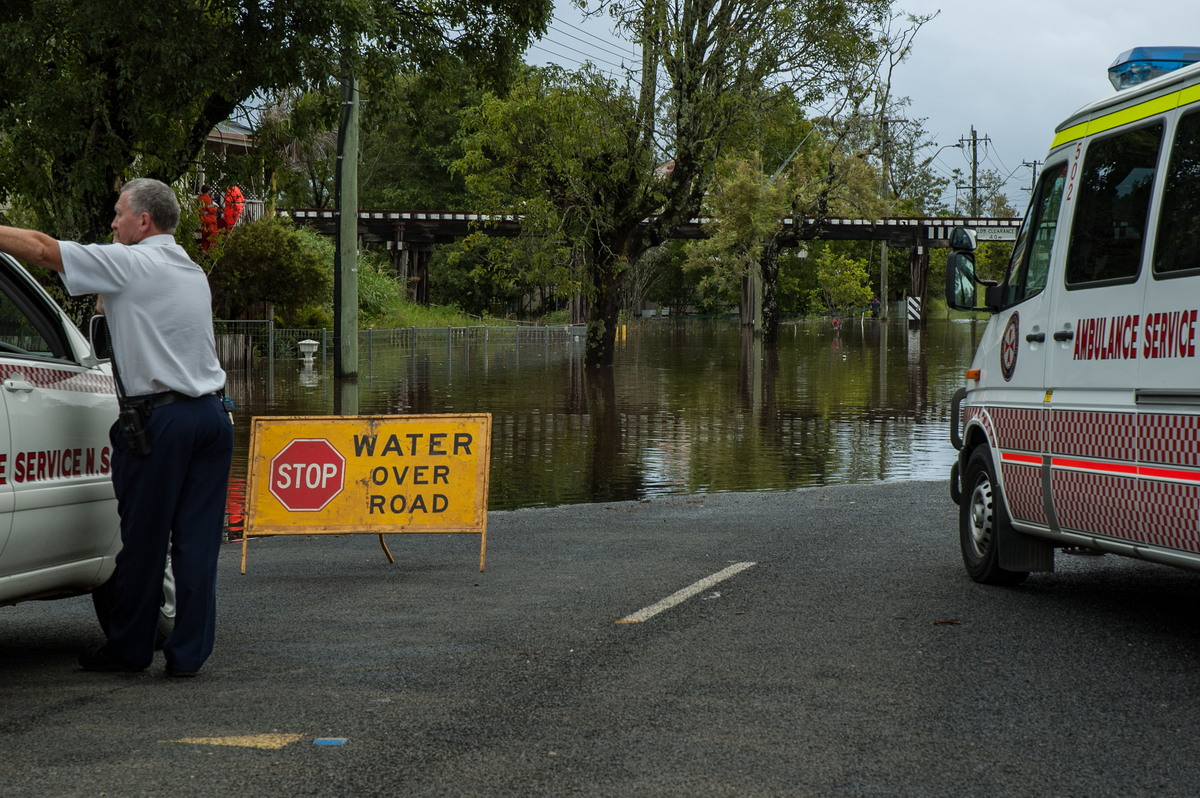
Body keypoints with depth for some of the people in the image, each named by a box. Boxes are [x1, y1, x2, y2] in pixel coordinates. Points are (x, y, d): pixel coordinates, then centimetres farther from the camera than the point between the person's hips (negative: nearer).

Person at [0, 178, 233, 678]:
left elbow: (42, 249, -6)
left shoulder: (130, 264, -5)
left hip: (160, 419, -7)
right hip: (211, 414, 7)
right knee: (197, 542, 4)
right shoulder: (193, 273, 19)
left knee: (143, 539, 3)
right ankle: (189, 654, 4)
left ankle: (128, 649, 13)